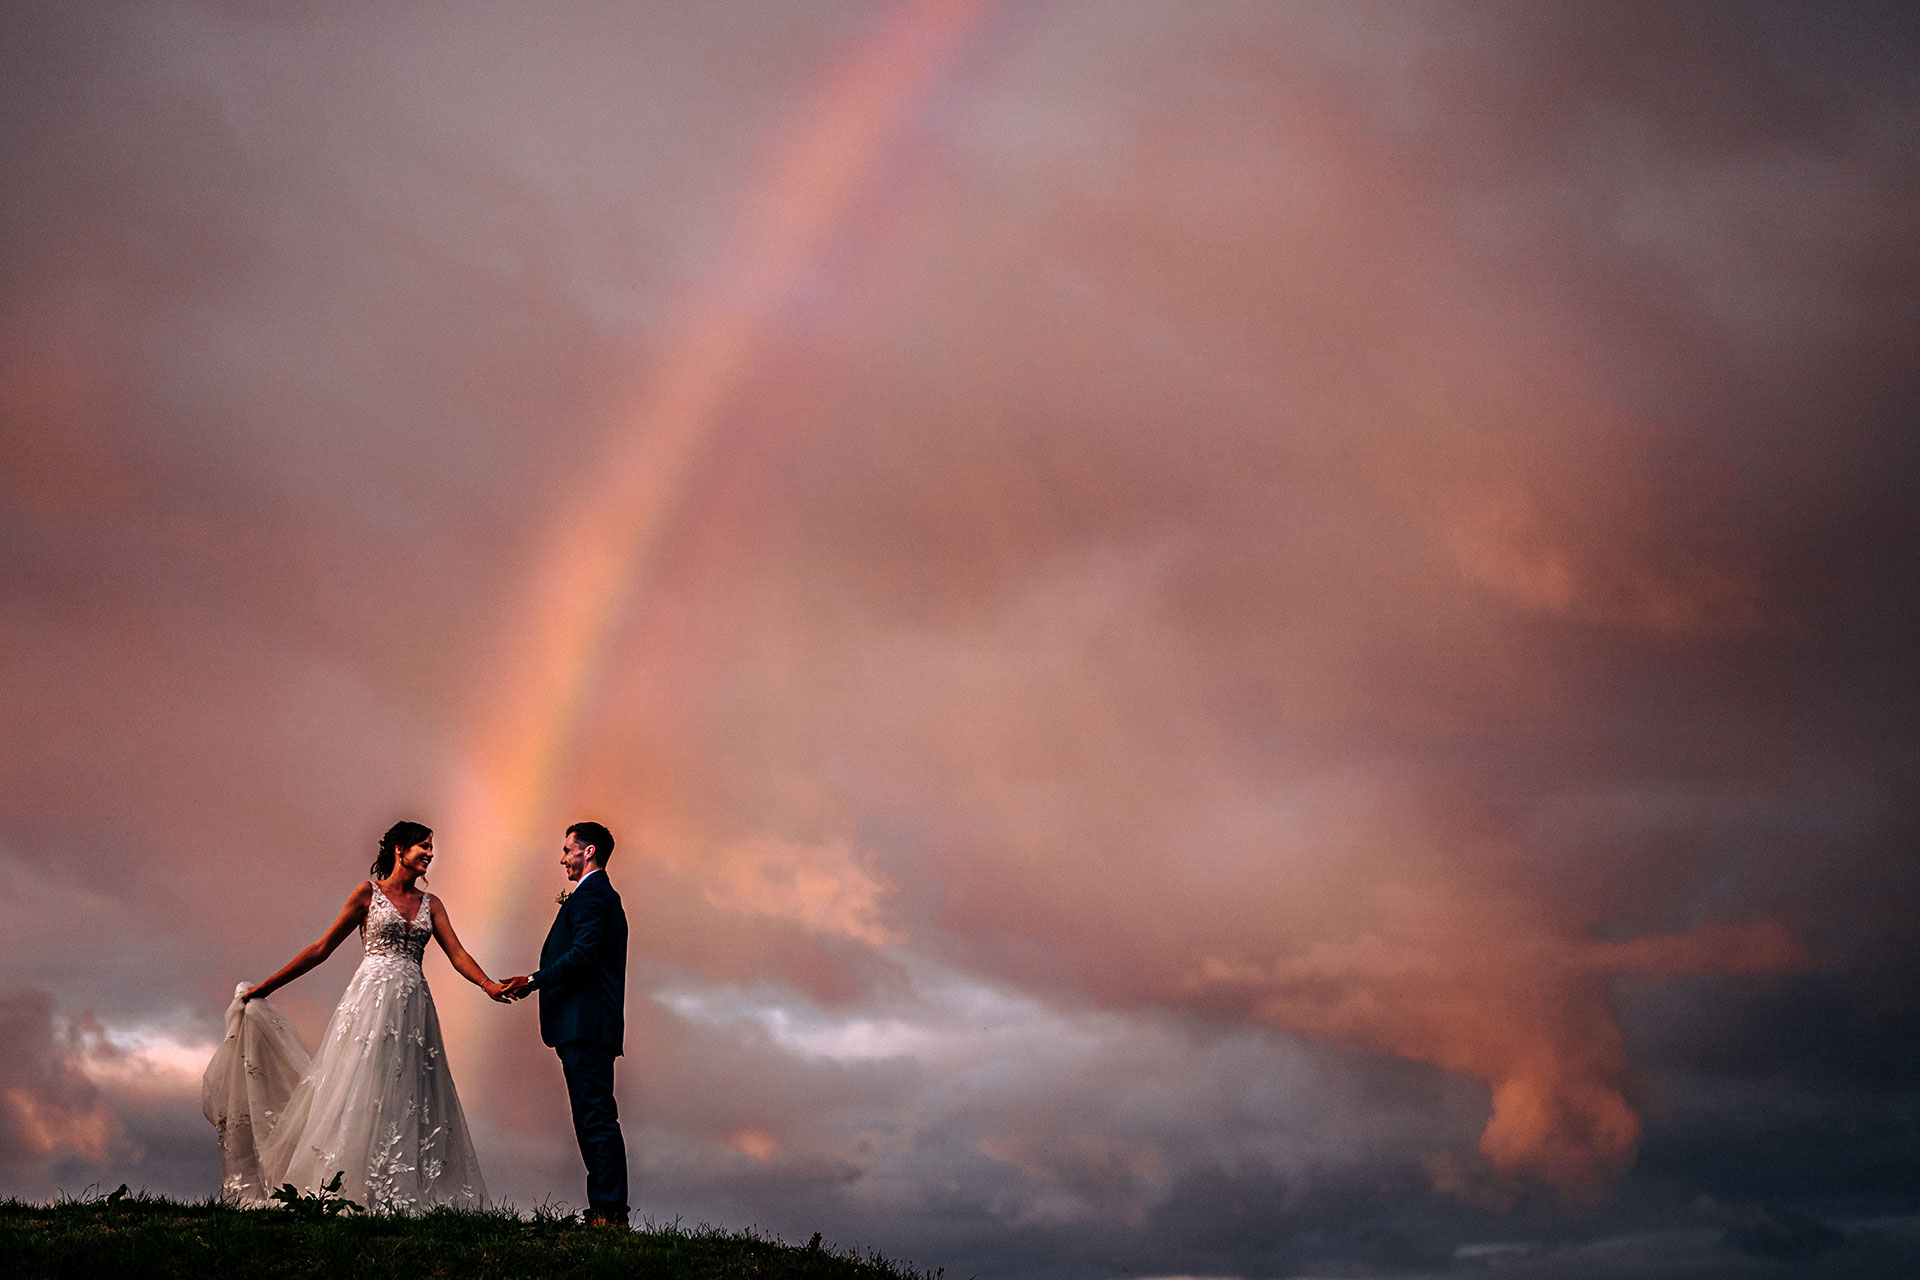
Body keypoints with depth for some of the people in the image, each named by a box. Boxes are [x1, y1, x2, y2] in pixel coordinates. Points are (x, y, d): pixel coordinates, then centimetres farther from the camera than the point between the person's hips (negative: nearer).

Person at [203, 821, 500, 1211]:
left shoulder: (430, 904, 13)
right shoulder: (368, 893, 3)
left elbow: (458, 954, 4)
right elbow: (323, 947, 5)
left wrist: (488, 984, -16)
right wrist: (267, 986, 4)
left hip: (413, 1005, 4)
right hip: (371, 1000, -4)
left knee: (407, 1100, 1)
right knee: (358, 1094, -7)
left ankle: (399, 1199, 4)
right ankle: (344, 1193, -2)